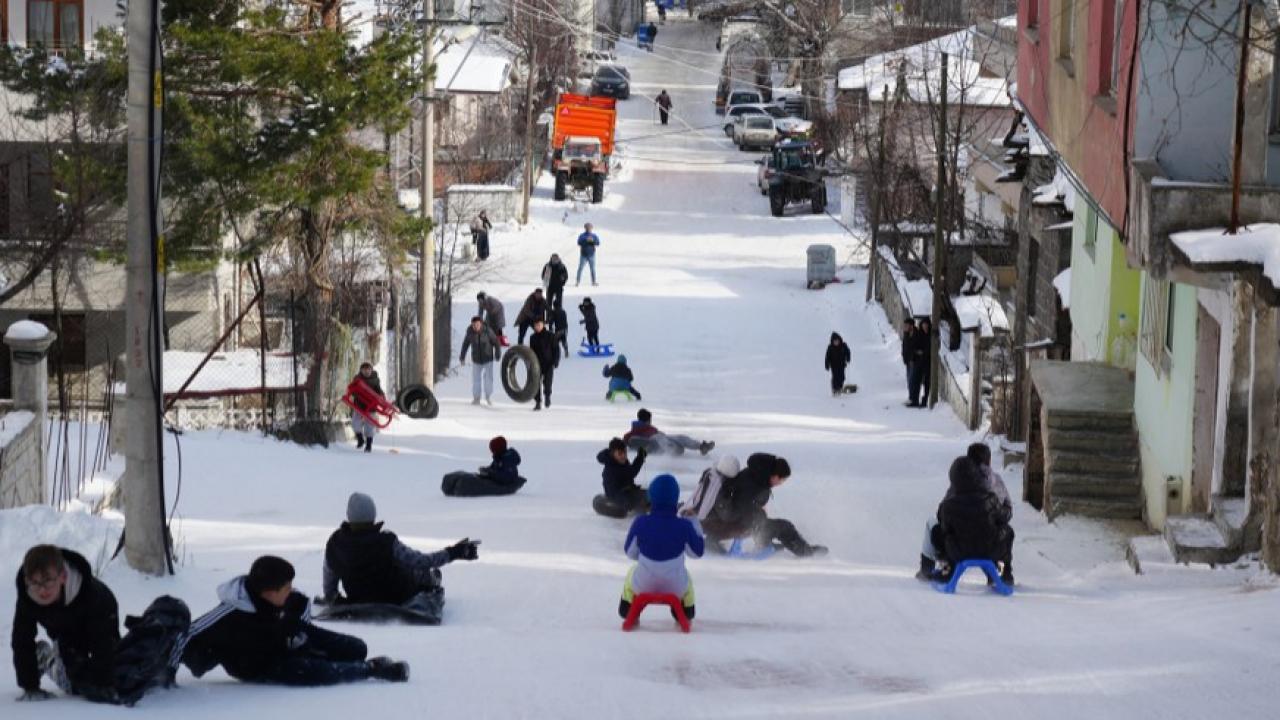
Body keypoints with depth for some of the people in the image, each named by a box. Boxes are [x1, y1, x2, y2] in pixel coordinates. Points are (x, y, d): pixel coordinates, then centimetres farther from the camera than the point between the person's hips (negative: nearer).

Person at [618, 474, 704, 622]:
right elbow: (697, 552, -1)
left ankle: (628, 615, 42)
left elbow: (630, 552, -3)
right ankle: (686, 616, 50)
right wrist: (696, 527, 12)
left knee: (632, 572, 37)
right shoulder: (684, 526, -18)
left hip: (642, 586, 0)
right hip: (676, 588, 0)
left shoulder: (640, 523, -17)